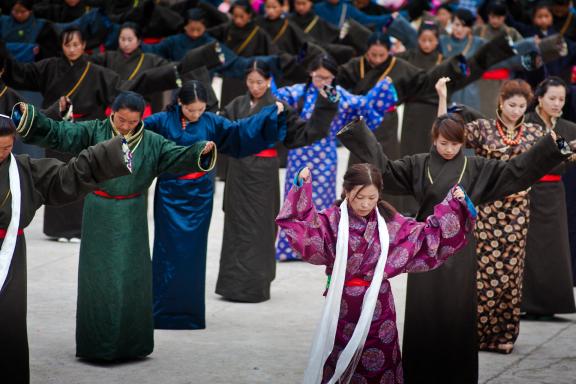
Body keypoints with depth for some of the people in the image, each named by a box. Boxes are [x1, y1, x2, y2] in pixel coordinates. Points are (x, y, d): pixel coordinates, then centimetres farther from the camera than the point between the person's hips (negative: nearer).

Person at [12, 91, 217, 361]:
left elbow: (178, 156, -6)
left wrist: (200, 151, -25)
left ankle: (131, 342, 15)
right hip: (99, 217, -2)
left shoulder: (151, 142, 0)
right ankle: (97, 343, 9)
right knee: (98, 276, 1)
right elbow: (58, 133, -12)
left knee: (132, 277, 4)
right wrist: (30, 116, -27)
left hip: (131, 219, 2)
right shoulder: (93, 132, -5)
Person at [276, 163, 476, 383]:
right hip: (343, 303, -2)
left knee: (379, 366, 6)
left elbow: (428, 233, 8)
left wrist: (453, 207, 0)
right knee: (340, 364, 5)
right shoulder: (333, 220, -6)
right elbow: (300, 224, -18)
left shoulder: (390, 222, 2)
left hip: (377, 304, 2)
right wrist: (301, 187, -26)